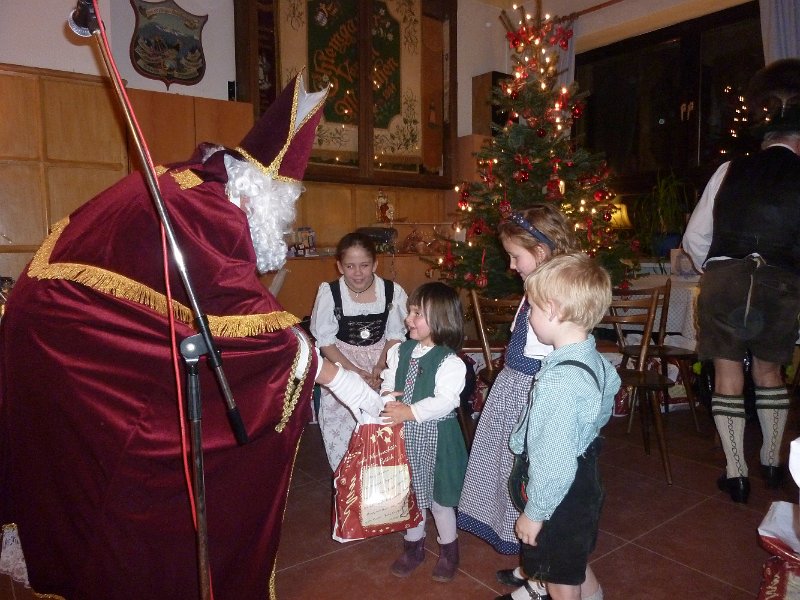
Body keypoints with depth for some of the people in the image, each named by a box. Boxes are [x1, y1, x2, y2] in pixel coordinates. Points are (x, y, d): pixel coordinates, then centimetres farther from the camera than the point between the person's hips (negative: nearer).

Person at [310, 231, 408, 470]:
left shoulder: (392, 292, -12)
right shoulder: (329, 293, -16)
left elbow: (396, 335, -1)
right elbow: (325, 341, -9)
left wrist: (380, 366, -15)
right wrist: (353, 370, -16)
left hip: (381, 362, 1)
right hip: (341, 362, -1)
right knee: (343, 426, -9)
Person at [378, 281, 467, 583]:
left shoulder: (449, 361, -18)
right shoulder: (401, 351, 2)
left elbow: (445, 401, -25)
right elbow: (388, 384, 3)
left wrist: (411, 411, -30)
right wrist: (387, 400, -17)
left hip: (436, 436, -5)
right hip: (405, 434, 5)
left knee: (439, 498, 12)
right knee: (411, 493, 20)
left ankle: (449, 550, 36)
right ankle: (413, 546, 41)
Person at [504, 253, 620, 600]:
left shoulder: (559, 382, -33)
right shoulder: (594, 359, -5)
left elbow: (555, 462, -29)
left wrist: (534, 512, -15)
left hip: (560, 498, -8)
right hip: (584, 485, 8)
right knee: (577, 566, 31)